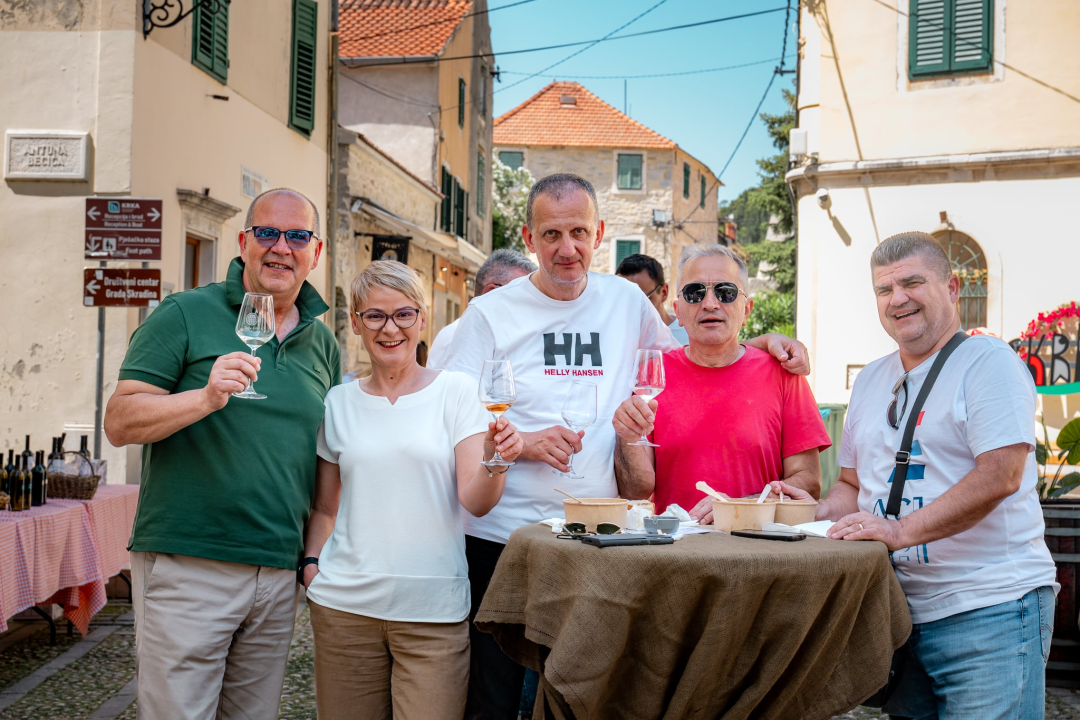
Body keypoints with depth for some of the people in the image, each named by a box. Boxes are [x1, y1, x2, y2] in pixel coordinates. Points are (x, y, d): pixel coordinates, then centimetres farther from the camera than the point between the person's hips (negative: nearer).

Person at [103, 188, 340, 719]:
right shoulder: (184, 315, -2)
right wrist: (205, 398, -24)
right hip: (186, 566, -5)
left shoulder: (323, 344, 14)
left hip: (279, 573, 5)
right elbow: (119, 422, -8)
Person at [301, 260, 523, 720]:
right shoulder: (338, 402, 8)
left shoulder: (456, 391, -1)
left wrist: (495, 461, -26)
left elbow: (475, 502, -7)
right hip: (344, 606, 3)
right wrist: (311, 562, 1)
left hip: (434, 610, -2)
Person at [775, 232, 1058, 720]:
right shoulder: (871, 380, 15)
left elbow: (1000, 476, -19)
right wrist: (821, 511, -1)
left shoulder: (988, 363, -8)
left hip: (989, 610, -6)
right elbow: (856, 484, 21)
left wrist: (901, 530, -23)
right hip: (901, 608, 7)